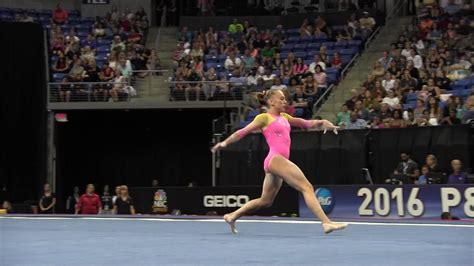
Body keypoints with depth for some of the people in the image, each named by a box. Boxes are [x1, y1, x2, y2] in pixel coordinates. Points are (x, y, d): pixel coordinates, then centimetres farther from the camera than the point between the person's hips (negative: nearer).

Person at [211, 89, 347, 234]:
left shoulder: (284, 117, 22)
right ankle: (326, 223, -21)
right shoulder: (264, 118, 1)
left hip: (280, 161, 9)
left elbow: (304, 123, 24)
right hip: (275, 159, -9)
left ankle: (232, 216, 27)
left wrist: (321, 122, 8)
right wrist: (225, 142, -3)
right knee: (307, 188, -15)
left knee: (265, 201, 18)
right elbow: (243, 132, 3)